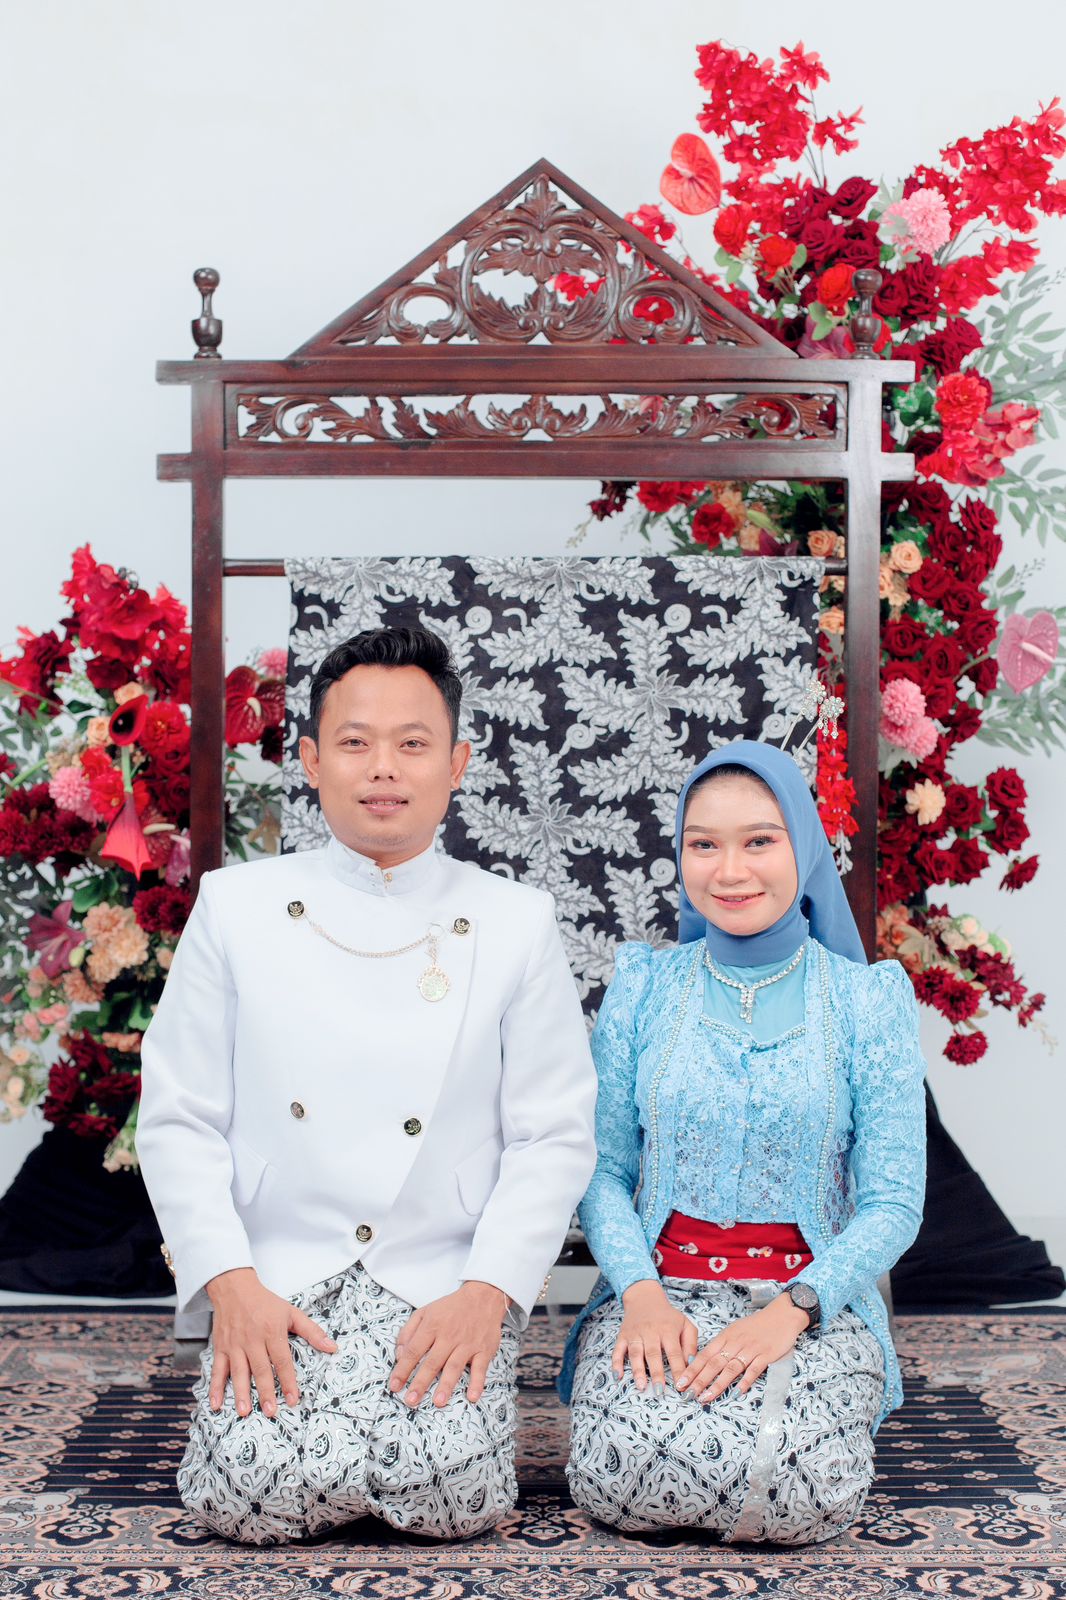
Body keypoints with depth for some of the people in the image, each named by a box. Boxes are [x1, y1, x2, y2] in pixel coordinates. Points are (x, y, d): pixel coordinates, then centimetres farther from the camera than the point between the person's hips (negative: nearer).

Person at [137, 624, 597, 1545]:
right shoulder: (235, 907, 5)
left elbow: (554, 1137, 1)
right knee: (253, 1491, -22)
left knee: (454, 1493, -22)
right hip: (277, 1285, 1)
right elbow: (179, 1119, 3)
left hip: (445, 1289, 0)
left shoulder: (517, 924, 4)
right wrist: (232, 1286, -9)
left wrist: (485, 1293, -12)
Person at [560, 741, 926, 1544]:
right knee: (623, 1475, -29)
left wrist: (792, 1309, -18)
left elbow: (894, 1203, -2)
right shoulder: (643, 985, 6)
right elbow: (602, 1167, 4)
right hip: (658, 1286, 1)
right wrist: (642, 1292, -15)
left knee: (799, 1492, -29)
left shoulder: (870, 999, 1)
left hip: (815, 1295, 0)